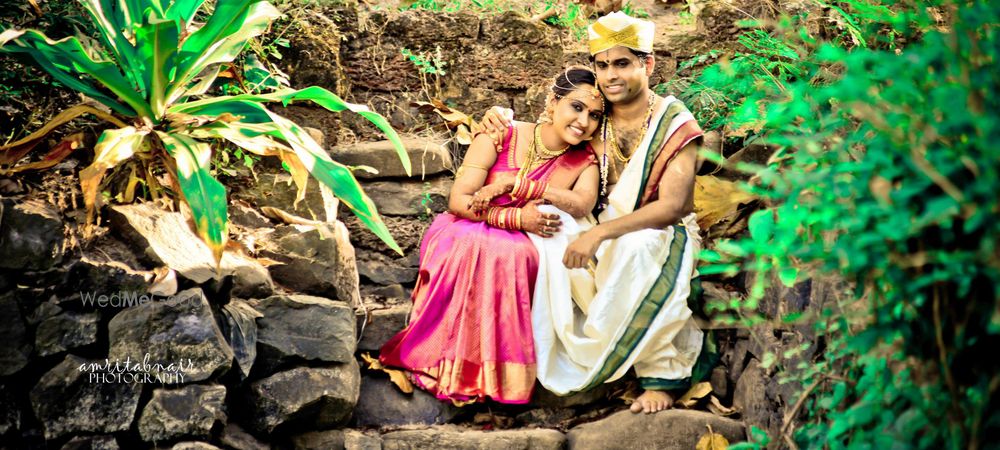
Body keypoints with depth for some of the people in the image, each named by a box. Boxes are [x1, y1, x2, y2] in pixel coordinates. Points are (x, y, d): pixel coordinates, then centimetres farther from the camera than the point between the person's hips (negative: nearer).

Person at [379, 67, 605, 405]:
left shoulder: (585, 161, 2)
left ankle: (496, 372, -24)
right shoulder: (502, 138, -7)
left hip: (521, 245, 2)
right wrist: (516, 217, -26)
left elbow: (583, 204, -21)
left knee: (512, 254, -34)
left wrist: (513, 183, -26)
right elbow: (458, 200, -12)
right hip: (465, 234, -2)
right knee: (475, 248, -36)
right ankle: (446, 365, -27)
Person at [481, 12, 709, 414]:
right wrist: (504, 116, -6)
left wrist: (600, 234, -31)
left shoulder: (674, 124, -9)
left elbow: (671, 206, -20)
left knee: (640, 250, -39)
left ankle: (659, 374, -25)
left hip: (661, 235, -4)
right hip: (599, 237, 5)